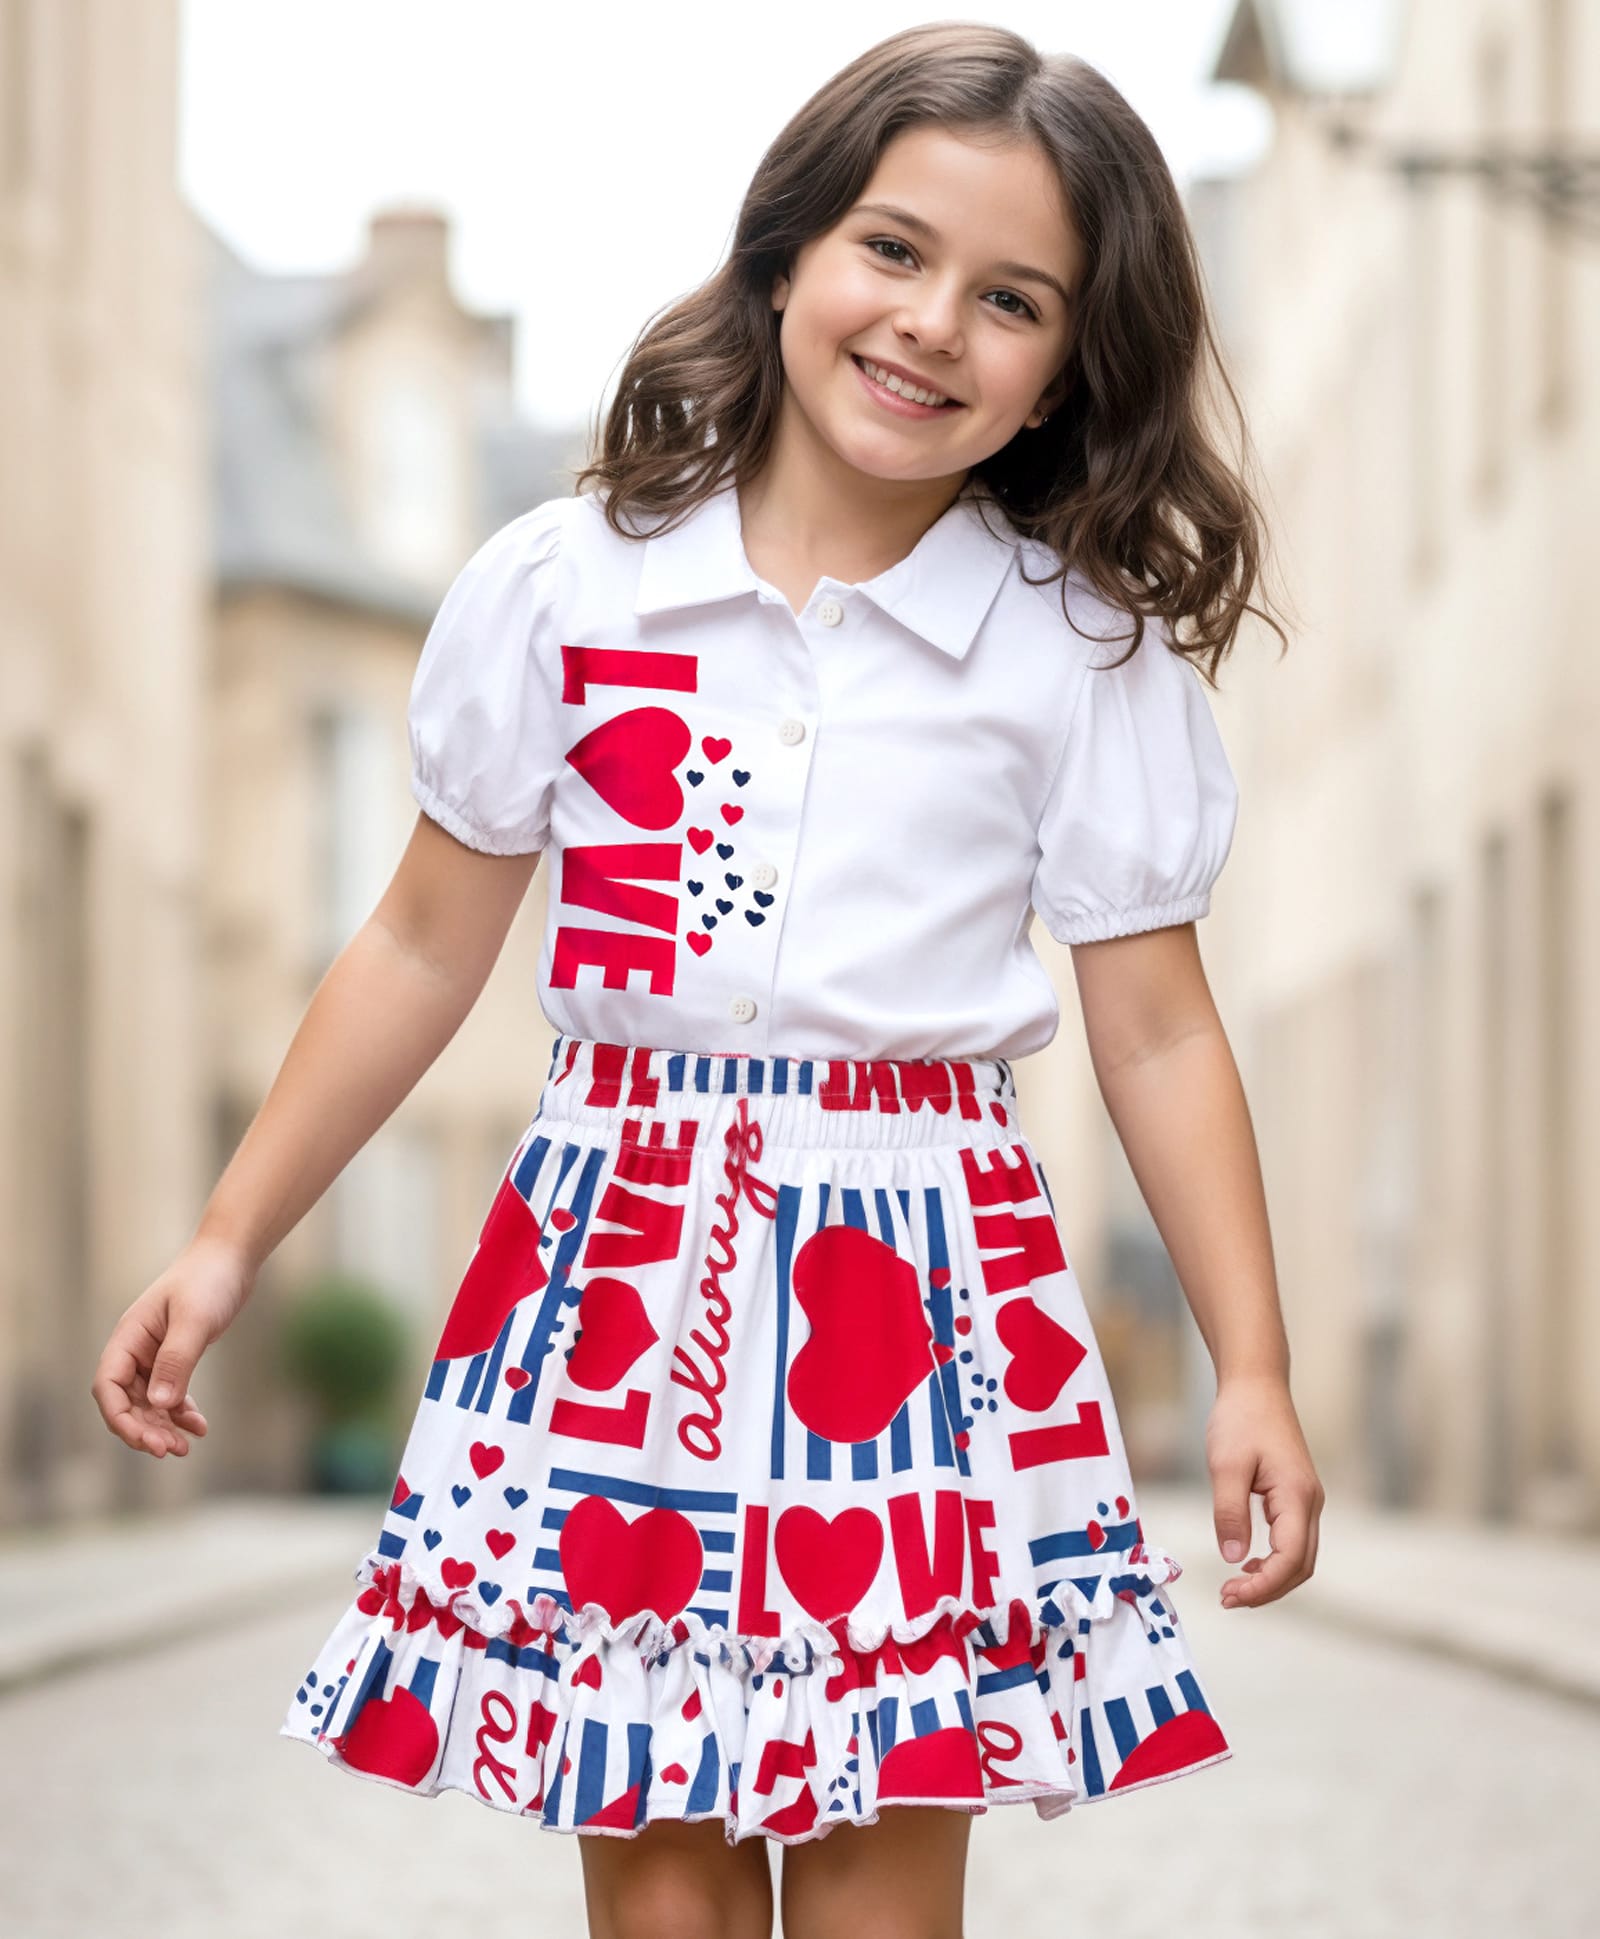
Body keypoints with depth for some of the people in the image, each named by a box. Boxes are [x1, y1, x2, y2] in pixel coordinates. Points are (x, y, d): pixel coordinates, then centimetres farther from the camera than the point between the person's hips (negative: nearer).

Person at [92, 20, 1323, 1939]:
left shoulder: (1091, 652, 1)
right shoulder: (564, 589, 2)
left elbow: (1157, 1033, 3)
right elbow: (426, 946, 10)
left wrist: (1254, 1370, -3)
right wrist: (231, 1238, 9)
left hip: (923, 1277, -1)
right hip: (615, 1260, 1)